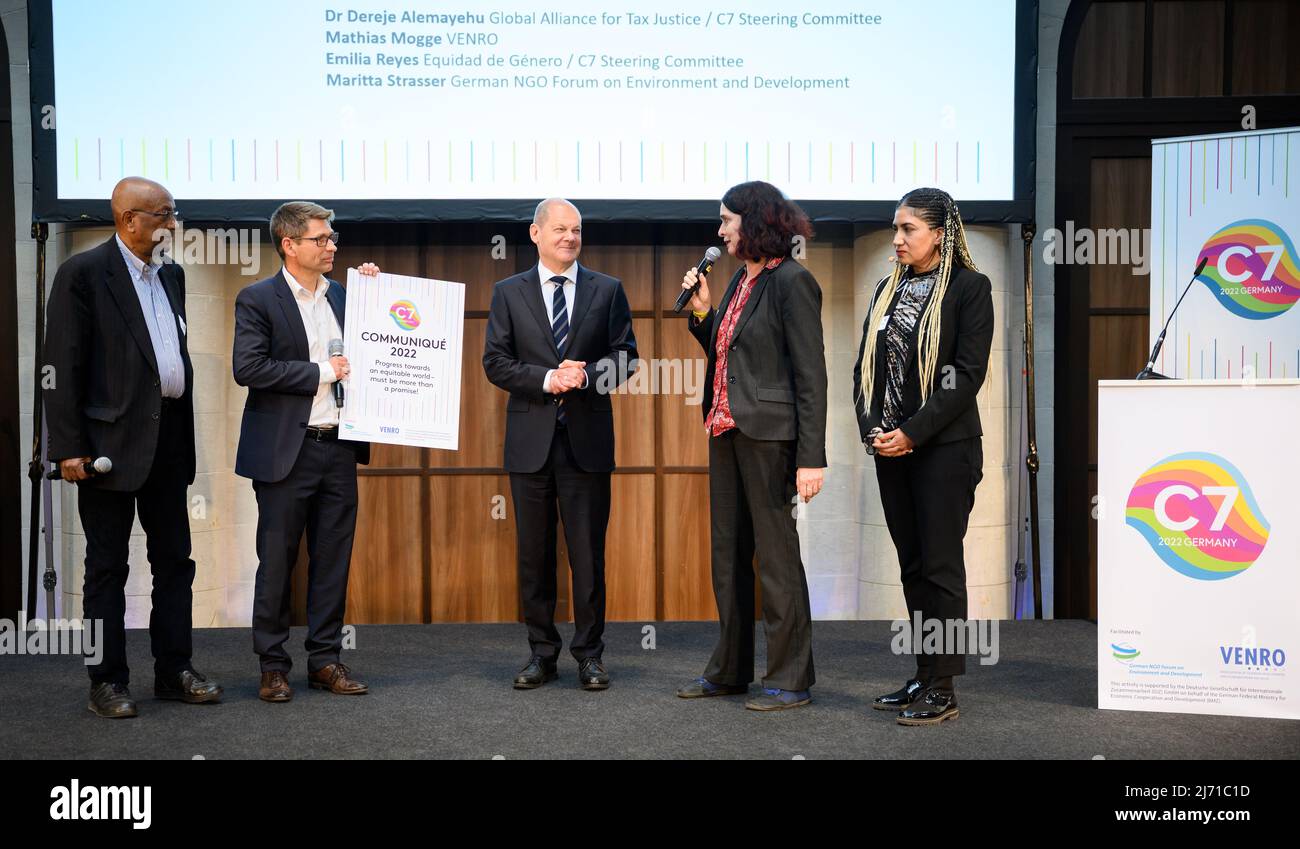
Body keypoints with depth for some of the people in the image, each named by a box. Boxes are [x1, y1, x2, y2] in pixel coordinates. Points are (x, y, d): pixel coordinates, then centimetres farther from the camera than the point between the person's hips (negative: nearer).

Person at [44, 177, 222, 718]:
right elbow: (62, 366, -10)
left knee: (174, 561, 10)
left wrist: (187, 431, 11)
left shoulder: (171, 276, 13)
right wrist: (68, 446, -15)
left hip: (169, 439, 7)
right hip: (111, 440, -6)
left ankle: (174, 671, 20)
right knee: (107, 566, 4)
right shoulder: (83, 274, -7)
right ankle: (108, 681, 14)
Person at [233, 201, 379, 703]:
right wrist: (320, 372, -15)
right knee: (277, 562, 3)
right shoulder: (257, 300, -4)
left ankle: (325, 660, 19)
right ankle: (272, 666, 14)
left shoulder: (343, 297, 12)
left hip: (338, 446, 5)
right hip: (286, 451, -5)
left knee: (333, 560, 9)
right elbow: (247, 367, -15)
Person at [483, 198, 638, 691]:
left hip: (586, 438, 0)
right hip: (531, 439, 1)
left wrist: (586, 376, -15)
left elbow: (625, 354, 3)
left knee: (588, 553, 3)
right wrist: (547, 379, -14)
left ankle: (589, 654, 14)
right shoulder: (509, 293, 7)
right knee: (534, 553, 7)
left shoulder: (607, 291, 7)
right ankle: (541, 653, 18)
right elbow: (495, 362, 0)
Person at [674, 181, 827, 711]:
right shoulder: (741, 278, 14)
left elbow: (811, 374, -15)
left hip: (768, 433, -9)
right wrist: (702, 312, 4)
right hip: (726, 429, 9)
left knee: (776, 556, 0)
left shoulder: (791, 281, -11)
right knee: (728, 553, 15)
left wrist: (811, 457, -20)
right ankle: (729, 670, 27)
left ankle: (790, 680, 12)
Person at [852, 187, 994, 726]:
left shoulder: (969, 286, -5)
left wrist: (913, 432, -17)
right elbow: (865, 366, 12)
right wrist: (871, 428, -3)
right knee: (912, 566, 10)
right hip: (891, 449, 6)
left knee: (941, 566, -3)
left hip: (944, 448, -6)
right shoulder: (889, 289, 14)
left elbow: (968, 373, -12)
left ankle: (943, 690, 4)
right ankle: (923, 677, 18)